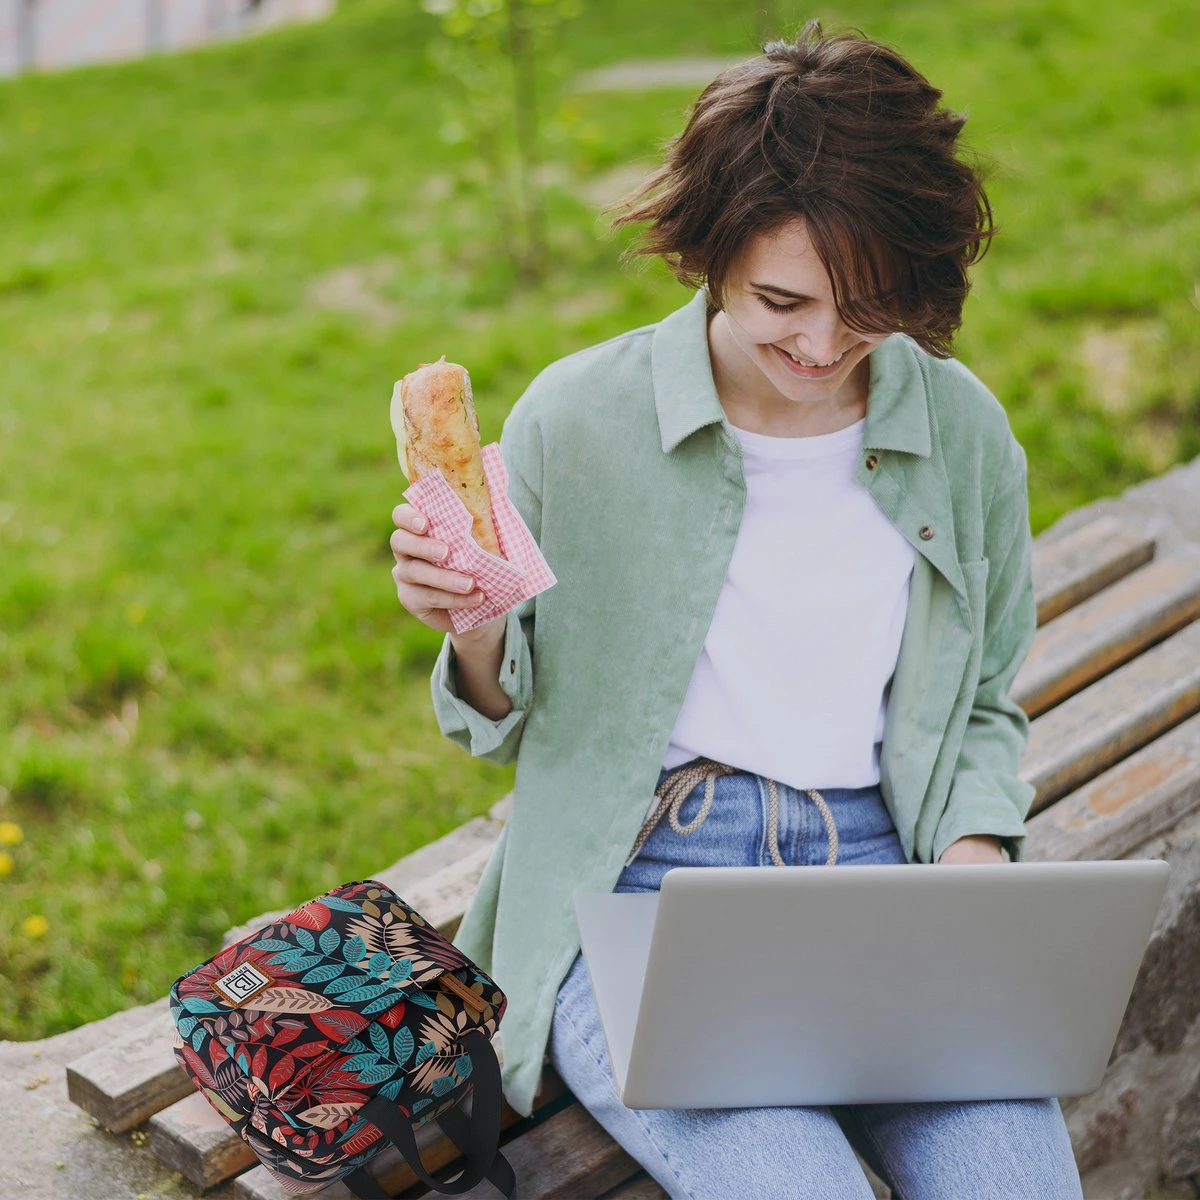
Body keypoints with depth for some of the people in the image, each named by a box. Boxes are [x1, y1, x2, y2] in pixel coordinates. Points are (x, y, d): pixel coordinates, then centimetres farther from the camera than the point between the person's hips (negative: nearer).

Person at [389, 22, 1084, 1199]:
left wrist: (972, 855, -2)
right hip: (635, 887, -2)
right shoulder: (576, 418, -4)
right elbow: (513, 723, 5)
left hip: (879, 881, 3)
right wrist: (477, 631, -16)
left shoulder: (963, 432, 4)